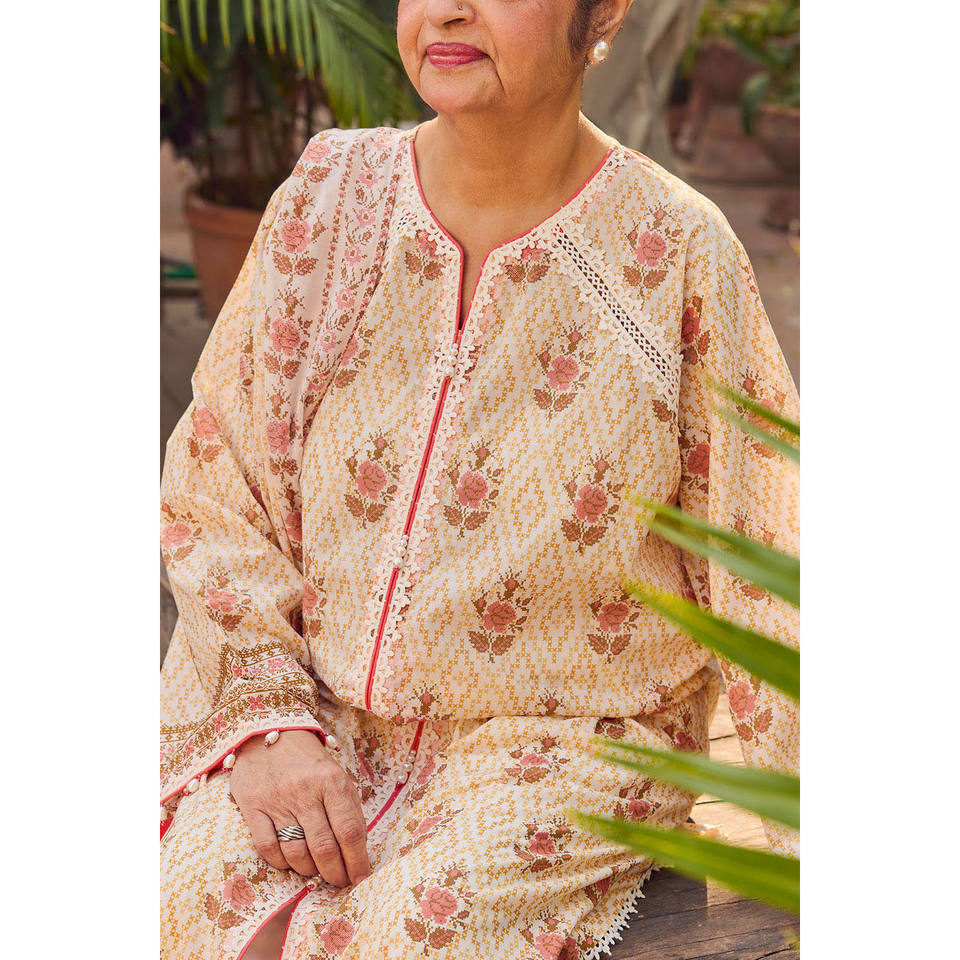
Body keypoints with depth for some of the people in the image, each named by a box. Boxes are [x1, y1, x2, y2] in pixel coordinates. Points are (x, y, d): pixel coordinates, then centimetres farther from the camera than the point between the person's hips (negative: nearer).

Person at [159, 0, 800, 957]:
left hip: (564, 738, -2)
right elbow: (211, 486, 4)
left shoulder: (680, 255, -7)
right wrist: (266, 716, -8)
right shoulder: (326, 196, 1)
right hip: (313, 708, 3)